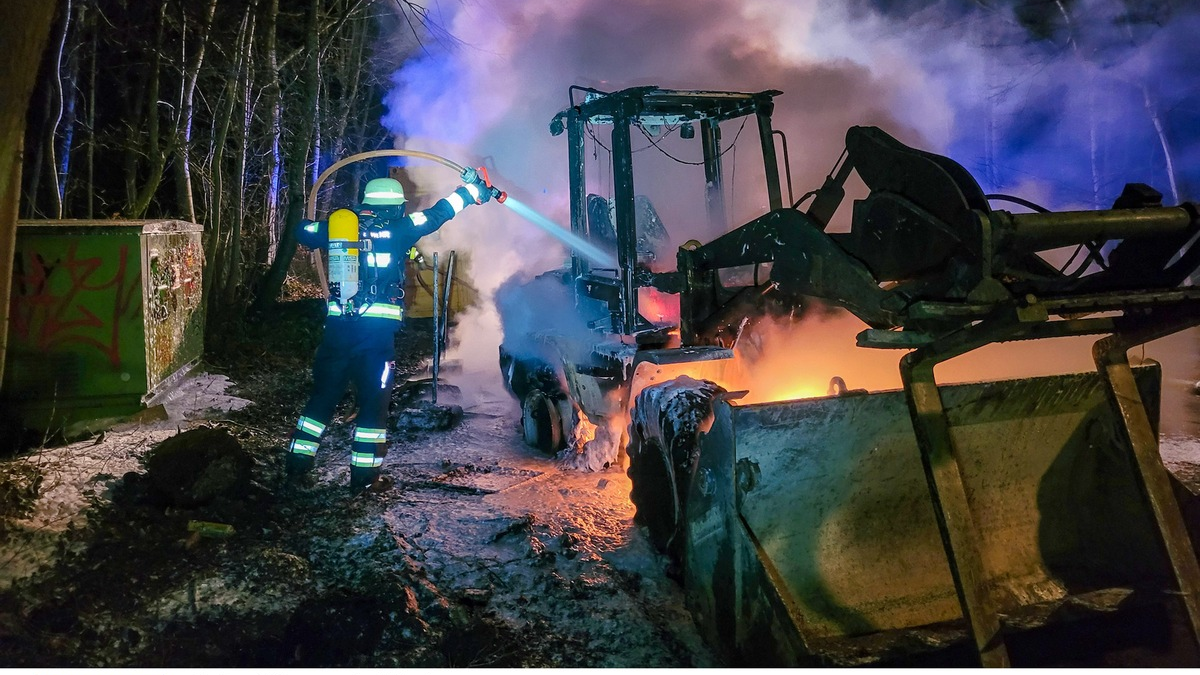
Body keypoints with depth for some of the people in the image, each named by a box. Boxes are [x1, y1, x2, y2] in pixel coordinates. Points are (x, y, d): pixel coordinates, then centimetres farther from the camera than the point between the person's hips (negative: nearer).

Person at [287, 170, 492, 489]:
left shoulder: (337, 225, 9)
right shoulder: (395, 230, -2)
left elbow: (303, 231, 21)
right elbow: (436, 215, 2)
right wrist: (469, 189, 12)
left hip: (338, 325, 4)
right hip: (377, 329, -4)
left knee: (324, 393, 16)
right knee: (374, 399, 6)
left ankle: (298, 458, 21)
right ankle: (364, 469, 8)